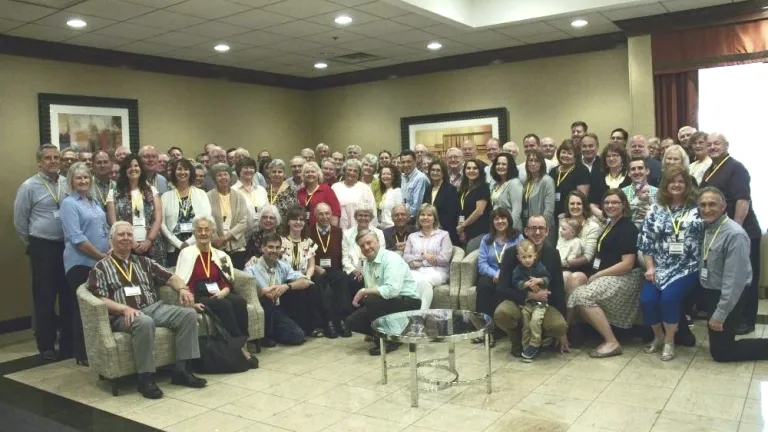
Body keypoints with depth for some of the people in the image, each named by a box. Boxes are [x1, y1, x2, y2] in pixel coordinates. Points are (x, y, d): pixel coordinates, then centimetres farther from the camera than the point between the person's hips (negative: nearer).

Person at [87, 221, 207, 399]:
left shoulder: (144, 262, 22)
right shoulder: (101, 268, 8)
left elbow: (170, 277, 14)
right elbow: (99, 299, -4)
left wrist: (183, 288, -8)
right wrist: (124, 308, -21)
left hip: (155, 308, 5)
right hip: (125, 316, -5)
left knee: (189, 313, -20)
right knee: (144, 322, -39)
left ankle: (181, 369, -15)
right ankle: (145, 377, -25)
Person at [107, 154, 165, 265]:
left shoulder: (151, 190, 11)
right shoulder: (114, 193, 7)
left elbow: (158, 218, 4)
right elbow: (113, 222, 1)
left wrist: (148, 241, -8)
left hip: (151, 246, 1)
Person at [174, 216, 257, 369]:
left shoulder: (221, 255, 19)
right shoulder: (186, 253, 6)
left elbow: (228, 281, 12)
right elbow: (181, 283, -4)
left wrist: (224, 291, -11)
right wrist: (192, 302, -19)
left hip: (219, 295, 4)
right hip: (199, 297, -3)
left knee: (239, 301, -30)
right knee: (224, 305, -33)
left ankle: (242, 344, -29)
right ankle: (240, 347, -29)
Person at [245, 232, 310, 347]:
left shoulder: (283, 266, 6)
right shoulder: (252, 268, -8)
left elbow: (306, 282, -2)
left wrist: (287, 286, -20)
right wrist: (263, 291, -37)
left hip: (276, 310, 4)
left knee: (298, 336, -16)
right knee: (267, 297, -35)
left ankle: (271, 333, 13)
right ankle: (264, 336, -11)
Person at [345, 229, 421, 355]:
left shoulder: (391, 259, -21)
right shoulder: (366, 263, 5)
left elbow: (392, 290, -35)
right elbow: (371, 292, 6)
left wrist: (363, 291, -26)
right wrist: (362, 294, -16)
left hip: (408, 302, -8)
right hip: (385, 303, 8)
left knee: (371, 301, -32)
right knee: (352, 321, -2)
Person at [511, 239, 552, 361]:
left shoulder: (540, 267, 0)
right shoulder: (518, 270, 0)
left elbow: (547, 279, -2)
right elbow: (516, 283, -10)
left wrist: (539, 280, -21)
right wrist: (526, 284, -26)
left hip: (540, 300, -2)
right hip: (525, 301, 2)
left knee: (535, 320, -21)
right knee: (525, 323, -1)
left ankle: (534, 345, -8)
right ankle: (526, 346, 13)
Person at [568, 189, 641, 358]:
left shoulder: (628, 228, -12)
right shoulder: (610, 225, 14)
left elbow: (627, 264, -20)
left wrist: (597, 275, -16)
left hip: (623, 278, -9)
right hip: (607, 276, 9)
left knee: (583, 296, -25)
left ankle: (612, 342, -18)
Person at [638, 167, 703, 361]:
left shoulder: (697, 209, 1)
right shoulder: (656, 209, 9)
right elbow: (646, 239, 6)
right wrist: (650, 267, -2)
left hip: (687, 267, -3)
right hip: (660, 266, 3)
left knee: (669, 297, -27)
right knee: (647, 299, -18)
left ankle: (669, 341, -4)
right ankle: (658, 336, 10)